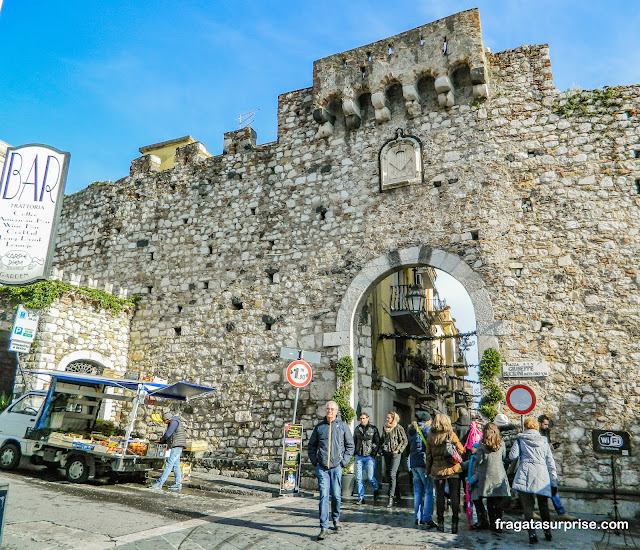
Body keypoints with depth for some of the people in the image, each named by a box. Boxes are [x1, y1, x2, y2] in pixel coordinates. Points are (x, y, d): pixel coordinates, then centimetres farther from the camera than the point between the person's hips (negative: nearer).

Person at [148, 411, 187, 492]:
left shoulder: (174, 421, -9)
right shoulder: (173, 423, 23)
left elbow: (168, 434, -14)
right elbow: (169, 437, 24)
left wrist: (161, 439, 4)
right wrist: (161, 442, 14)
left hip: (177, 445, -10)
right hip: (176, 446, 10)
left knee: (169, 464, -12)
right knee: (176, 465, 7)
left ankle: (159, 483, -15)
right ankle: (178, 484, 7)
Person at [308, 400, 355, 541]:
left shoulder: (343, 426, 4)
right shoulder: (319, 427, 6)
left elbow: (350, 446, 8)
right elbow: (311, 446, 16)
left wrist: (344, 461, -1)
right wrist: (314, 461, 5)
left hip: (336, 467, 0)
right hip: (322, 467, 0)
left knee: (336, 495, 7)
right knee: (324, 496, -4)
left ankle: (336, 518, 32)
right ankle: (324, 527, 0)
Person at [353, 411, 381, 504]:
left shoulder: (373, 429, 0)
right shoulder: (357, 429, 10)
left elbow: (377, 443, 2)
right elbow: (354, 441, 20)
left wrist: (374, 454, -5)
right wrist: (355, 452, 10)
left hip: (369, 456, -3)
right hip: (359, 456, 3)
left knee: (370, 477, -5)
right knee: (358, 478, 0)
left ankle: (376, 489, 26)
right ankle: (361, 498, 12)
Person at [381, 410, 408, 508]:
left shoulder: (398, 428, -8)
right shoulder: (385, 427, 11)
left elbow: (405, 441, -7)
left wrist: (398, 450, -12)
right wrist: (382, 448, 10)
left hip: (395, 454, -7)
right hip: (386, 453, 7)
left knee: (392, 474, -13)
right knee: (388, 473, 11)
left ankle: (391, 498, -11)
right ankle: (395, 493, 25)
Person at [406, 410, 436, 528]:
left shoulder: (410, 430, 16)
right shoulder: (427, 428, -5)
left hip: (413, 463, 7)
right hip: (424, 462, -7)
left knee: (417, 491, 11)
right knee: (429, 491, -3)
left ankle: (418, 518, 14)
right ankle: (427, 518, -6)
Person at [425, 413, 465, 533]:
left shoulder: (430, 436, -2)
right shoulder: (451, 435, -8)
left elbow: (428, 455, 3)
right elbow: (461, 450, -4)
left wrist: (428, 470, 12)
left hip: (437, 470, 2)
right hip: (452, 470, -2)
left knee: (439, 496, 10)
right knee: (454, 497, 6)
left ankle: (440, 523, 14)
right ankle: (454, 523, 4)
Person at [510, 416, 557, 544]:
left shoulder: (520, 439, 5)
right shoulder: (544, 441, 12)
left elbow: (513, 456, -1)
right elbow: (551, 463, 12)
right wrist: (554, 482, 16)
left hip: (525, 476, -3)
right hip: (542, 477, 3)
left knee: (527, 507, 2)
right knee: (543, 507, 18)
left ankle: (532, 533, -2)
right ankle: (547, 532, 24)